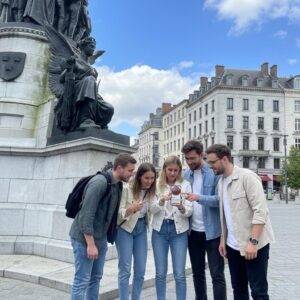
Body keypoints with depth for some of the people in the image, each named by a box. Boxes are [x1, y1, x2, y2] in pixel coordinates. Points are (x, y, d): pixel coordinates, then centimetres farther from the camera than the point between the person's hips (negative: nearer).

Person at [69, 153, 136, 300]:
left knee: (96, 278, 16)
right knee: (82, 281, 2)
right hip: (84, 238, -8)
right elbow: (86, 215, -24)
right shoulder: (99, 182, -23)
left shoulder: (118, 184, 3)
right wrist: (90, 244, -22)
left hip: (101, 238, 8)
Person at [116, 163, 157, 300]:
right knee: (125, 270, -2)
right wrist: (132, 208, -37)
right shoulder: (127, 189, -18)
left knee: (140, 271, 8)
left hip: (141, 229, 5)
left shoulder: (151, 191, -2)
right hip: (125, 229, -5)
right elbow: (119, 212, -20)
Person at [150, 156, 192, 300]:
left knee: (179, 274, 3)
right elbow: (152, 209, -6)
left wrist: (182, 208, -29)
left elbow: (190, 211, -6)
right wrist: (162, 200, -25)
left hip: (179, 230, -1)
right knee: (160, 272, 10)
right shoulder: (157, 184, 0)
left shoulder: (185, 184, -2)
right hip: (160, 230, 1)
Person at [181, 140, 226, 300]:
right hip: (193, 231, 5)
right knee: (197, 273, 18)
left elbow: (220, 199, -17)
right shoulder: (186, 174, 7)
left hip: (212, 231, -5)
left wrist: (199, 198, -30)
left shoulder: (215, 172, -10)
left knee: (217, 274, 4)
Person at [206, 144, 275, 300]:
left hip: (254, 244, -7)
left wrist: (253, 241, -23)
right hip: (233, 245, 7)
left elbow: (260, 210, -20)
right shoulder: (221, 182, 8)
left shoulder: (247, 176, -14)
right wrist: (223, 239, 11)